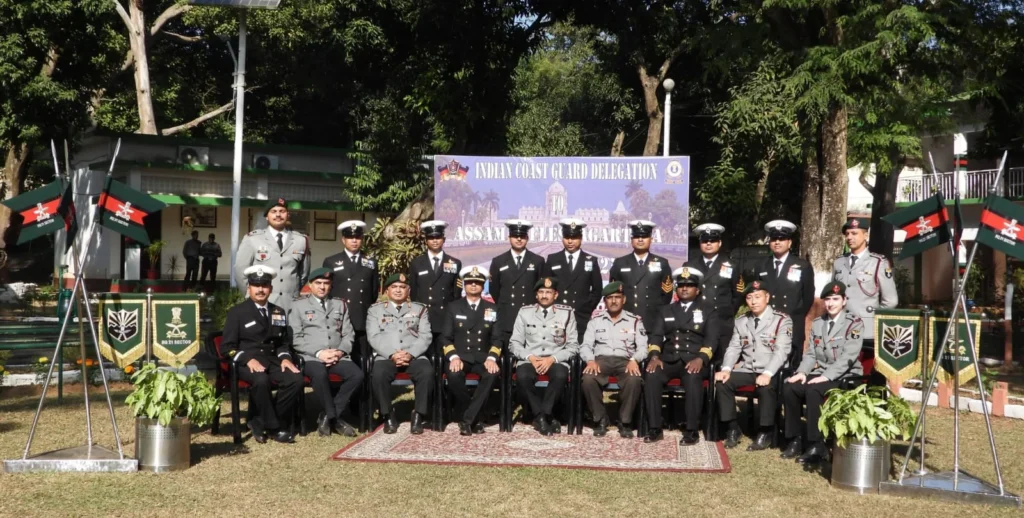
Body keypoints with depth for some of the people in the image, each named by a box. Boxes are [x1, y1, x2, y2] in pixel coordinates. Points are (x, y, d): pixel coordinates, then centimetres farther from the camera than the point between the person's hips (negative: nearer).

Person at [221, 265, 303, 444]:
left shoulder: (279, 312, 19)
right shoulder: (236, 312, 5)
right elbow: (227, 346, -1)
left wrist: (285, 358, -1)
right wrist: (248, 359, -19)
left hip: (272, 360, 5)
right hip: (246, 362, -4)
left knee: (296, 379, -25)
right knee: (261, 380, -38)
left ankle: (260, 424, -13)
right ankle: (274, 427, -20)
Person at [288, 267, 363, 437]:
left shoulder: (340, 305, 20)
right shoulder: (298, 305, 9)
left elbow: (348, 334, 14)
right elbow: (295, 338, 0)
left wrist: (340, 351, -7)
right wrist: (318, 352, -13)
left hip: (338, 356, 4)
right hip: (311, 357, -3)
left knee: (357, 374, -27)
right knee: (320, 374, -38)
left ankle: (327, 416, -12)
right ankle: (334, 417, -17)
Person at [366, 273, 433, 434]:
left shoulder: (419, 309, 17)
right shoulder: (375, 309, 15)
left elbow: (425, 337, 6)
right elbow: (374, 337, 2)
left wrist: (410, 354, -12)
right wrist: (392, 355, -13)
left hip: (414, 356, 1)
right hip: (386, 356, -1)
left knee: (427, 372, -31)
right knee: (378, 374, -33)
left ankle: (418, 414, -15)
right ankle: (388, 415, -13)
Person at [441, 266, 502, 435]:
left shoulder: (492, 309, 13)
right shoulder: (453, 307, 10)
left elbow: (497, 338, 8)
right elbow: (445, 337, 4)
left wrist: (492, 358, -13)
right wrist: (453, 357, -16)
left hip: (482, 357, 1)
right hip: (459, 356, -1)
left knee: (493, 373, -34)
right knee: (454, 374, -36)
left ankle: (468, 419, -23)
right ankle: (474, 418, -14)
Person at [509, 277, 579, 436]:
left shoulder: (566, 313, 5)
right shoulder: (525, 312, 8)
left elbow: (573, 346, 3)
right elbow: (514, 343, 7)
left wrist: (552, 359, -12)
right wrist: (530, 357, -12)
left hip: (556, 360, -1)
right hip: (530, 359, 1)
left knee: (561, 376, -35)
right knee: (522, 377, -33)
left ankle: (542, 416, -20)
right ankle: (546, 417, -17)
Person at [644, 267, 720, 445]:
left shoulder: (708, 310, 11)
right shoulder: (666, 310, 21)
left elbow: (712, 338, -2)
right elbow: (656, 335, 9)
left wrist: (700, 359, -20)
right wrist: (654, 356, -11)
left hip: (695, 360, -3)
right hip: (669, 359, 3)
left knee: (693, 378, -37)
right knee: (651, 376, -29)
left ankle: (692, 431, -27)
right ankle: (655, 429, -22)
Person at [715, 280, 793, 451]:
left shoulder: (782, 320, -3)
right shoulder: (740, 322, 12)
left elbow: (781, 351, -14)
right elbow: (733, 348, 7)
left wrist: (767, 374, -28)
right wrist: (726, 369, -14)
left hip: (769, 372, -4)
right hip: (747, 370, 5)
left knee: (766, 388, -35)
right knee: (722, 382, -20)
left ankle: (765, 433, -17)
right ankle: (732, 428, -7)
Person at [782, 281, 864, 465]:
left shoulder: (855, 323, -5)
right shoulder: (817, 323, 14)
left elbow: (848, 357, -16)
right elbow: (811, 354, 12)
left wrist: (826, 376, -26)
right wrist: (802, 371, -9)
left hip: (846, 377, -6)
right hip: (821, 373, 6)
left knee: (812, 390, -33)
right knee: (789, 387, -20)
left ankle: (817, 446, -26)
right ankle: (795, 438, -9)